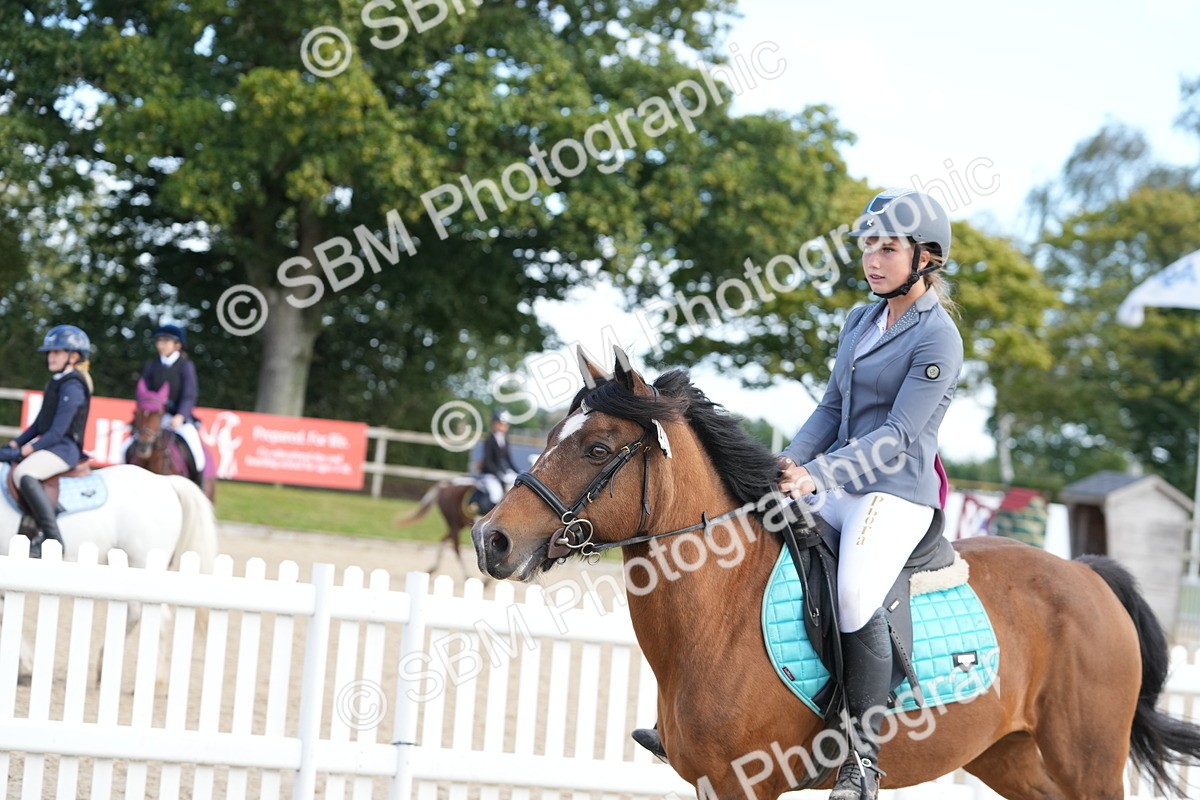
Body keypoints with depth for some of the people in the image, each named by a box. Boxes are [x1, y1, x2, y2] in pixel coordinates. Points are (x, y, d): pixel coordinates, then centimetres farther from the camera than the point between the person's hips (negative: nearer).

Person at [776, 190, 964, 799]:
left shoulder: (937, 339, -10)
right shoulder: (860, 322, 14)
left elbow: (897, 436, -16)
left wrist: (818, 475, -23)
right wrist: (793, 462, 0)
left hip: (897, 491, -9)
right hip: (836, 485, 9)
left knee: (856, 599, -32)